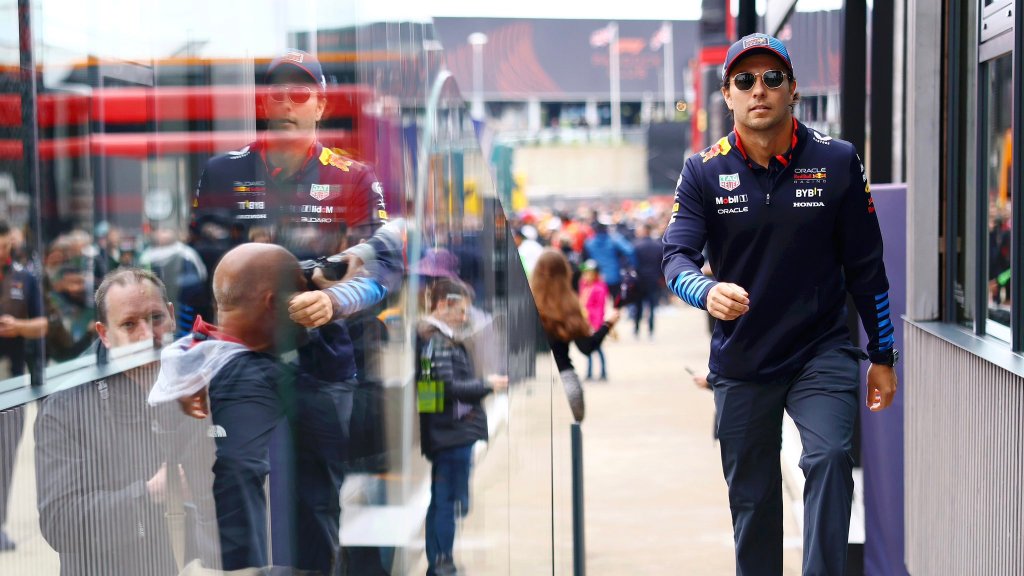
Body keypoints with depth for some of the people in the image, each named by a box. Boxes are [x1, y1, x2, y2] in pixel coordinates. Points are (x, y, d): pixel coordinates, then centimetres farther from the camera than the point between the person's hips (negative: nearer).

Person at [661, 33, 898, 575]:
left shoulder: (837, 161, -4)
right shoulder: (703, 172, -3)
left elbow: (865, 265, 1)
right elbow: (677, 256, -13)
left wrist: (882, 356, 4)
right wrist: (708, 293, -36)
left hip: (822, 353, -1)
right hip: (740, 363, 1)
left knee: (829, 459, -25)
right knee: (752, 500, 11)